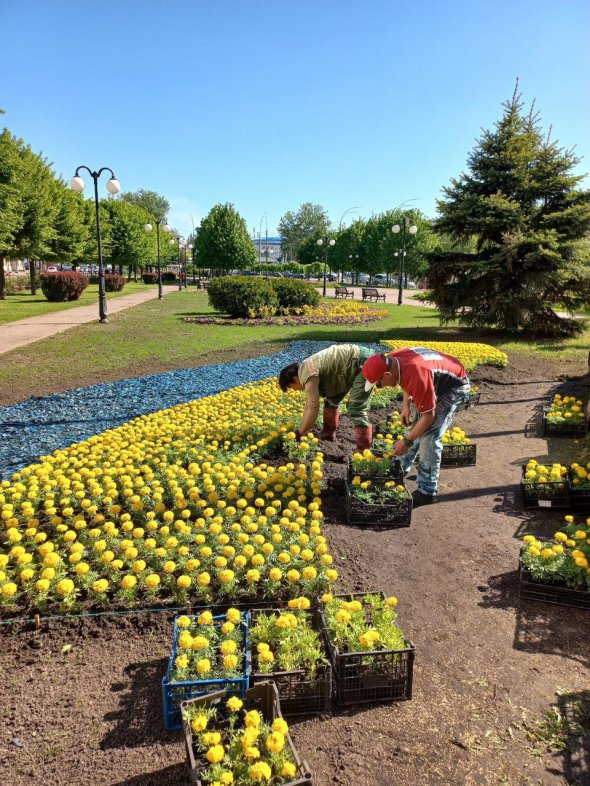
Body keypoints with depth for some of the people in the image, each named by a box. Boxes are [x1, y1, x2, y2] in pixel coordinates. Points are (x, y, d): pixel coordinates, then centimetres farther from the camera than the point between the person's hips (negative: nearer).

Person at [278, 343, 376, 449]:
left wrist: (299, 434, -10)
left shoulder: (308, 376, -21)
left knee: (356, 408, -16)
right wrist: (302, 430, 13)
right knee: (331, 399, 16)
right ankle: (328, 435, 24)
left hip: (363, 362, -11)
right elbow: (310, 404, 15)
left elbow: (313, 410, -22)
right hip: (356, 361, 11)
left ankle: (364, 450, -11)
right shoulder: (306, 370, 10)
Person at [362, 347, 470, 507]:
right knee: (417, 428, 13)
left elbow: (428, 416, -28)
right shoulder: (392, 360, -15)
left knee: (428, 436, -15)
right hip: (437, 383, 8)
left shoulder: (417, 376, -39)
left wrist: (407, 441, -20)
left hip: (455, 386, -8)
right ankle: (400, 467, 30)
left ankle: (427, 491, -5)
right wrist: (406, 405, 2)